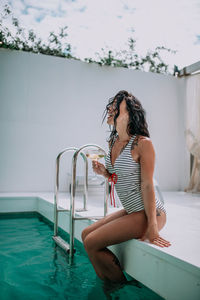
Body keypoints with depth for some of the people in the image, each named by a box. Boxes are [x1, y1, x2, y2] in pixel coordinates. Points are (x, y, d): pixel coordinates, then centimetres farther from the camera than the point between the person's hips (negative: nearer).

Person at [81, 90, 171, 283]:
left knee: (91, 243, -11)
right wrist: (104, 172, -3)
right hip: (131, 211, 9)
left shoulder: (143, 143, -17)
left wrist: (152, 228, -18)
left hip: (148, 212, -9)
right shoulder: (112, 142, 8)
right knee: (86, 234, 10)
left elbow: (147, 185, -18)